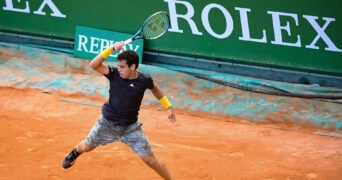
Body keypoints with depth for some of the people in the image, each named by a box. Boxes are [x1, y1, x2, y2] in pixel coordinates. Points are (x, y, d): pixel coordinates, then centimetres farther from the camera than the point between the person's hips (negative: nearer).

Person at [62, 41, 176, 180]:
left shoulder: (145, 80, -17)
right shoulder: (114, 73, -20)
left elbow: (155, 89, 8)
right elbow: (93, 65, -35)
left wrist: (169, 107, 3)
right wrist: (111, 48, -42)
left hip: (130, 128, -1)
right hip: (107, 123, 1)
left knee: (150, 160, -5)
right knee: (87, 147, 25)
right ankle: (74, 153, 61)